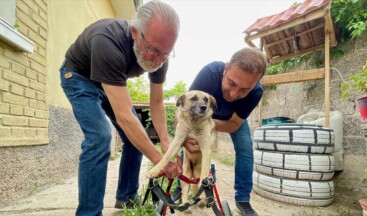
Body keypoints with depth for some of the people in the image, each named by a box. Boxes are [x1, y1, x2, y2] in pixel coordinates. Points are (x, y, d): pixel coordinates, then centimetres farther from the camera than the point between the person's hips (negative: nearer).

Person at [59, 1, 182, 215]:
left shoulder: (159, 54, -22)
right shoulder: (108, 43, -43)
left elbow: (157, 102, -11)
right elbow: (124, 117, -45)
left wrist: (165, 142, -23)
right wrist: (158, 159, -40)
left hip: (111, 82, 6)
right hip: (79, 77, -6)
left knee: (138, 136, 0)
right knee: (100, 137, -27)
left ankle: (127, 198, 18)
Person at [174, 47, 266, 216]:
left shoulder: (256, 92, -37)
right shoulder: (210, 73, -44)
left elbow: (234, 124, -25)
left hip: (234, 118, 1)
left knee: (245, 149, -14)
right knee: (188, 145, -8)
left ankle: (243, 199, 3)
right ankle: (182, 187, 13)